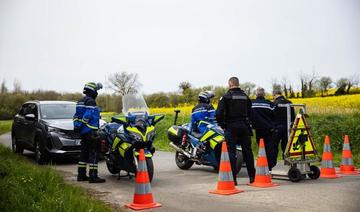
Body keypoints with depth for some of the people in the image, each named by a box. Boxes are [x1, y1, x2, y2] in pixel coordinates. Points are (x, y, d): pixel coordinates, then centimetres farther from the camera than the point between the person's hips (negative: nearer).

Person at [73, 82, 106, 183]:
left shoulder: (80, 101, 18)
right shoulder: (91, 101, -13)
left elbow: (76, 116, 20)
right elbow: (88, 116, -22)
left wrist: (76, 125, 21)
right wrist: (94, 131, -22)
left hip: (82, 132, 10)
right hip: (90, 131, -10)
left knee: (84, 152, 15)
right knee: (94, 153, -8)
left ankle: (81, 175, 19)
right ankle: (93, 176, -10)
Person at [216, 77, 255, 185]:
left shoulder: (226, 96, -7)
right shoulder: (245, 96, 10)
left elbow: (219, 113, -14)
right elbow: (249, 112, 13)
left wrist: (222, 124, -2)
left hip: (231, 127, -5)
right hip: (244, 127, 5)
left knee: (231, 152, -1)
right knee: (247, 151, 12)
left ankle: (233, 179, -2)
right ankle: (252, 177, 18)